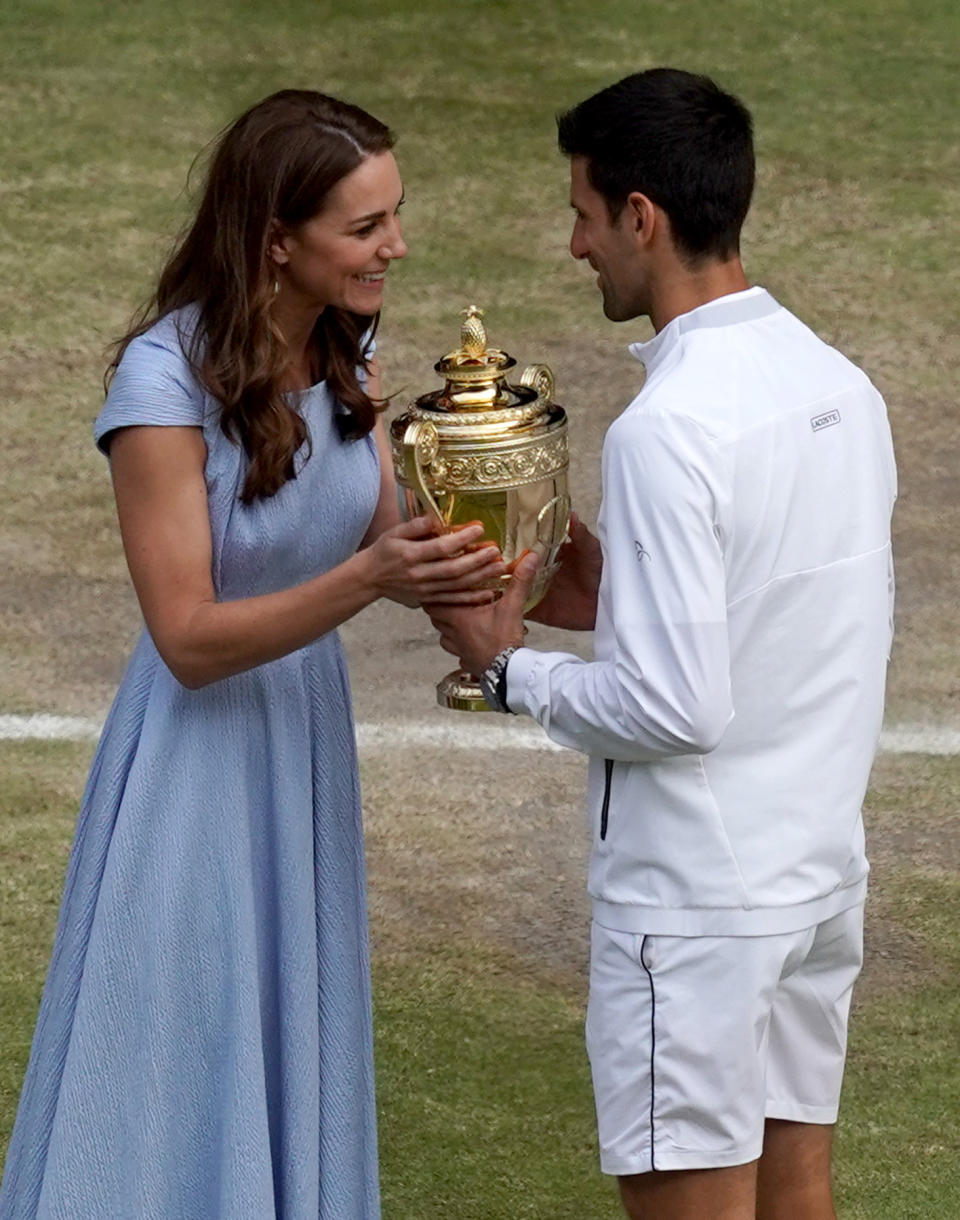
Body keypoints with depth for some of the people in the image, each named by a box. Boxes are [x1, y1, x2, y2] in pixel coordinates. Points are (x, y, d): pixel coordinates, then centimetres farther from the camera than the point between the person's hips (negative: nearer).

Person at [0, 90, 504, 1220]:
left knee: (289, 1070, 15)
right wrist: (367, 578, -34)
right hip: (200, 757, -6)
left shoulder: (345, 351, -3)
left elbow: (381, 540, 2)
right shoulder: (165, 381, -22)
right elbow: (191, 639, -22)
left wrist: (445, 565, -20)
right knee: (174, 1085, 3)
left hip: (308, 738, 6)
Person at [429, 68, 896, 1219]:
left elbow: (676, 711, -23)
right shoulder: (840, 386, 5)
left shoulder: (669, 429, -21)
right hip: (820, 868, 8)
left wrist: (510, 667, -8)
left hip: (697, 895, -8)